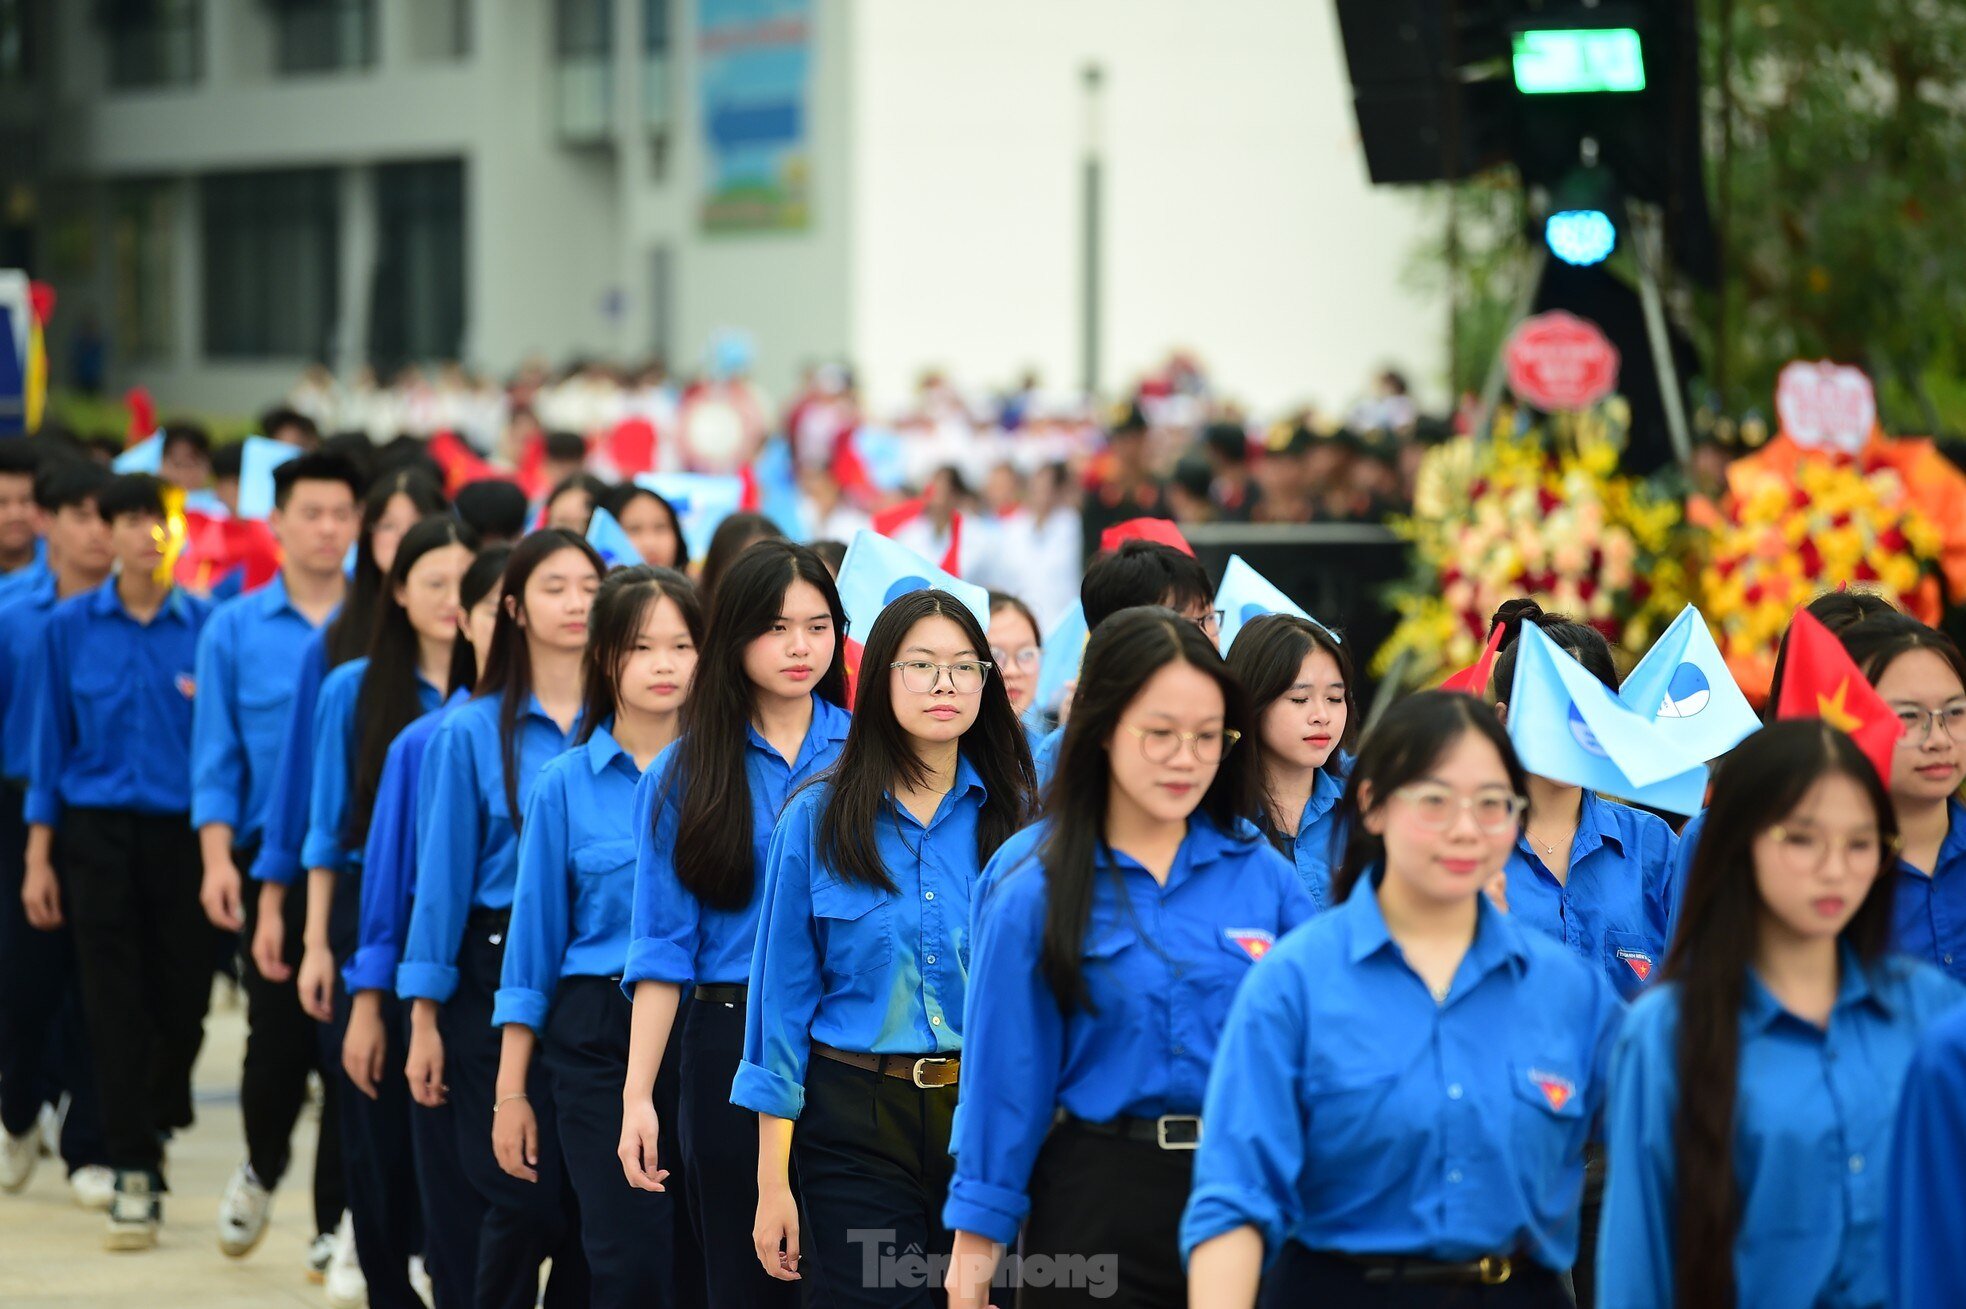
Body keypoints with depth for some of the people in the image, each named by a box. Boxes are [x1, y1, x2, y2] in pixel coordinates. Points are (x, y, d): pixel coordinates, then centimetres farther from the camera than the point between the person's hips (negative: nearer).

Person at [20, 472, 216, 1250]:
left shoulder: (207, 627, 0)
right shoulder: (71, 627, 3)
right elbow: (49, 746, 5)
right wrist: (38, 858, 3)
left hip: (183, 832, 0)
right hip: (99, 833, 0)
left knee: (183, 1001, 3)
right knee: (116, 1008, -2)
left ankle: (151, 1134, 30)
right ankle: (135, 1176, 3)